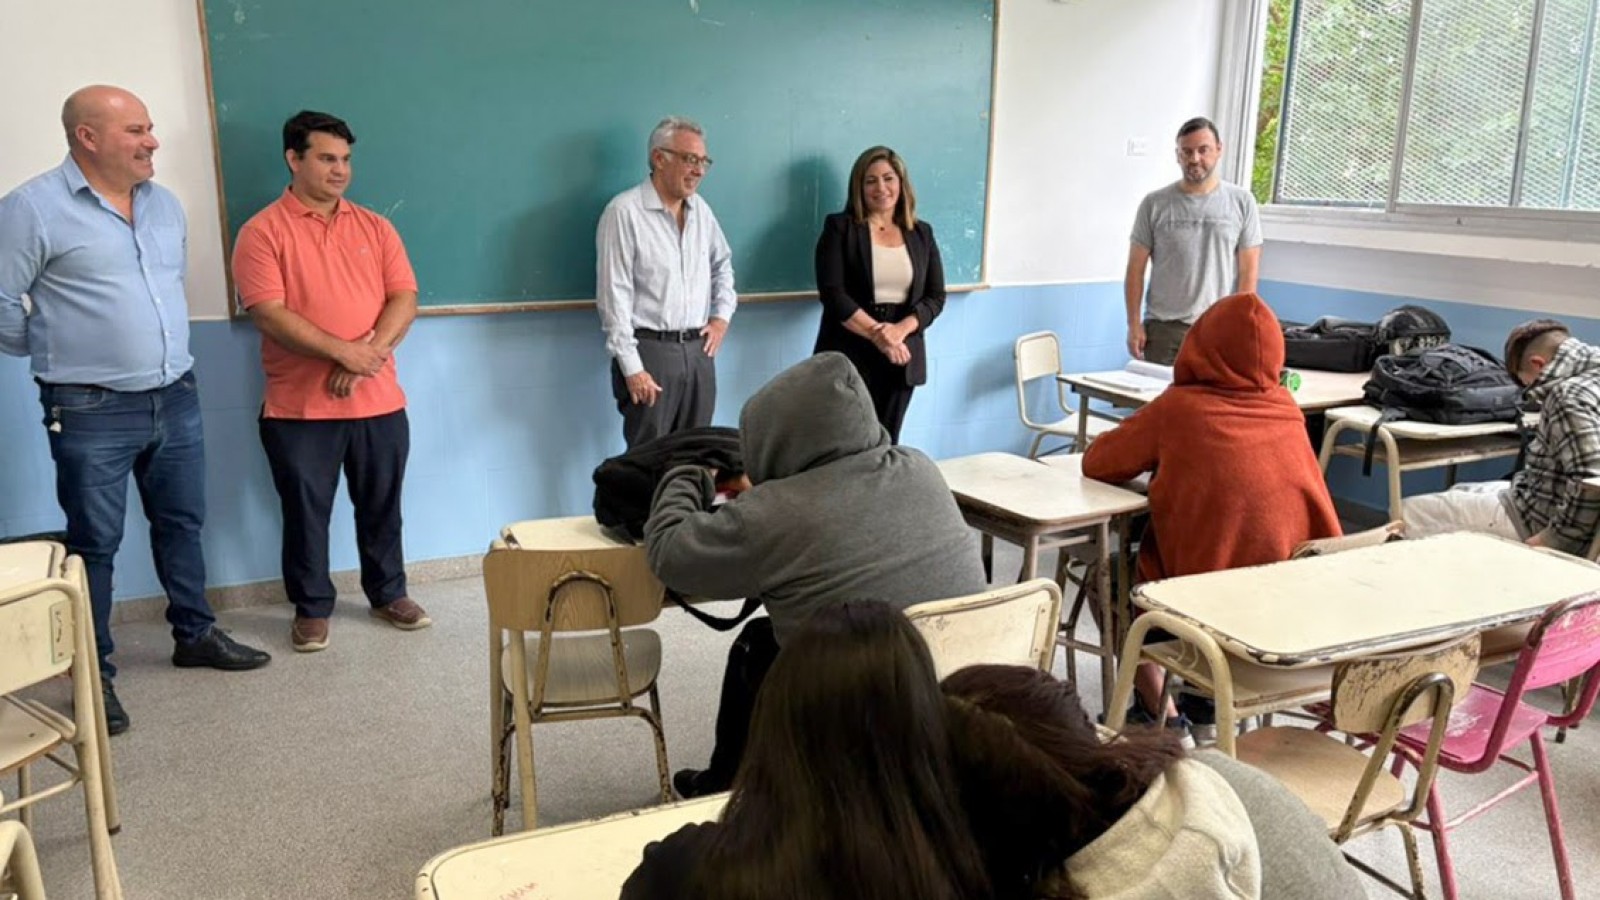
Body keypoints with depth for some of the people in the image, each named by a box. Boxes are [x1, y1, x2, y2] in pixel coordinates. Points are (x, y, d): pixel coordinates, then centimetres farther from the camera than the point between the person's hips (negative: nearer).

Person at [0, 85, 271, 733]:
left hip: (176, 398, 6)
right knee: (93, 545, 5)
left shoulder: (164, 204, 9)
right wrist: (57, 353, 4)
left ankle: (195, 635, 33)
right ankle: (95, 673, 17)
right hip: (91, 412, -6)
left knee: (181, 523, 17)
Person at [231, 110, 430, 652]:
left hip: (379, 400, 3)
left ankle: (389, 593, 30)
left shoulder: (374, 227, 9)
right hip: (299, 406, -3)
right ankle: (311, 608, 22)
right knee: (305, 511, 7)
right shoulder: (263, 231, -4)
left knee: (381, 506, 14)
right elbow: (269, 314, -14)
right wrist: (345, 352, -20)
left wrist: (369, 353, -15)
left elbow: (404, 298, 1)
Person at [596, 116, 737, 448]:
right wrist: (631, 368, -16)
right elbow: (614, 296, -13)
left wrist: (722, 315, 13)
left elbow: (723, 264, 28)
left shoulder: (701, 210, 11)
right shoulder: (625, 211, -10)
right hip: (649, 349, -6)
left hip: (699, 350, 6)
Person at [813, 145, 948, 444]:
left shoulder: (921, 233, 10)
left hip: (902, 357, 4)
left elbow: (936, 297, 5)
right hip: (848, 356, -3)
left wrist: (899, 330, -13)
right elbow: (832, 294, -10)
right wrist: (877, 334, -17)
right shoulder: (840, 228, -1)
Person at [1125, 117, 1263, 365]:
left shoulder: (1241, 202, 5)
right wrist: (1134, 324, -2)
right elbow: (1136, 270, 5)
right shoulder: (1155, 204, 4)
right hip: (1163, 329, 0)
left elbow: (1248, 271, 4)